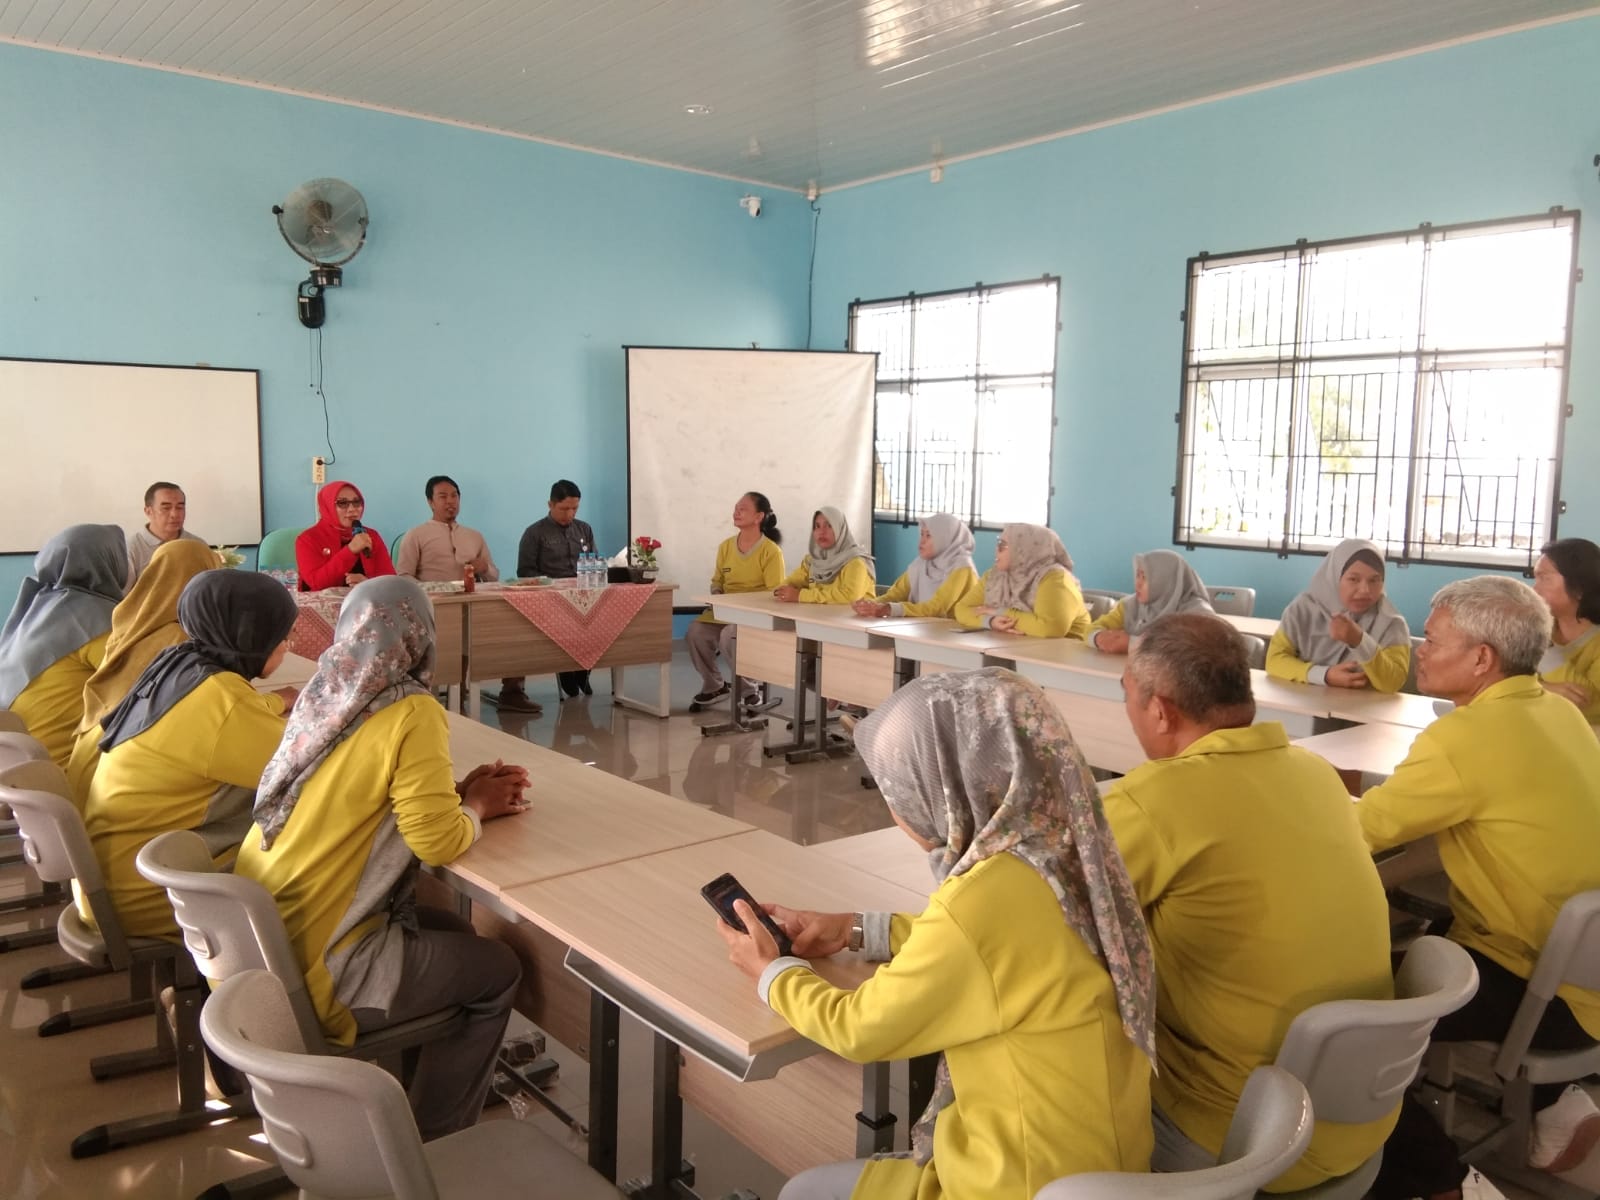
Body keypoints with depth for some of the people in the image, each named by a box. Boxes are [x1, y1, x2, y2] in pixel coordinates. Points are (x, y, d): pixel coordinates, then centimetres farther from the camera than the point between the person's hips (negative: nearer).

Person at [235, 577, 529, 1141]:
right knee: (498, 971, 12)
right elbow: (437, 840, -19)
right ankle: (435, 1140, 22)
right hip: (318, 965, -7)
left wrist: (459, 790, 9)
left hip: (259, 938, 7)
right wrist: (476, 808, 1)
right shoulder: (412, 713, -19)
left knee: (450, 931, 24)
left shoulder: (324, 695, 2)